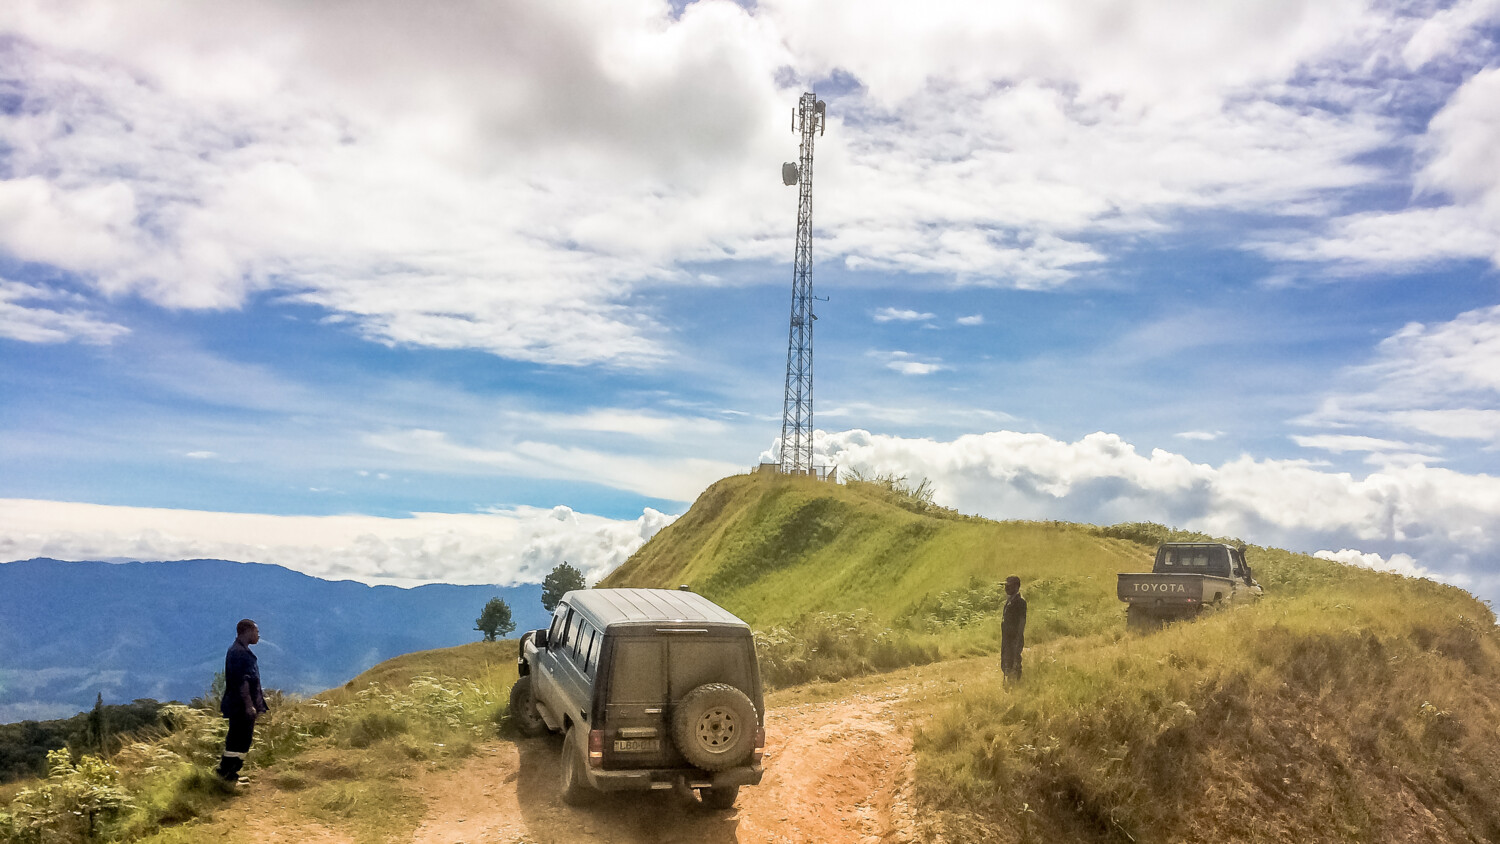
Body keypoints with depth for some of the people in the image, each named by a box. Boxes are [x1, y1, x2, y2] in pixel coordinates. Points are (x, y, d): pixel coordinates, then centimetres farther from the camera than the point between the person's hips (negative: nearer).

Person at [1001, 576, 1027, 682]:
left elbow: (1022, 622, -16)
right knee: (1005, 665, 14)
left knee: (1014, 666, -6)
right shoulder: (1009, 600, 14)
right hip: (1007, 638, 9)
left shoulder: (1020, 601, -13)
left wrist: (1018, 641, -19)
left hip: (1014, 639, -9)